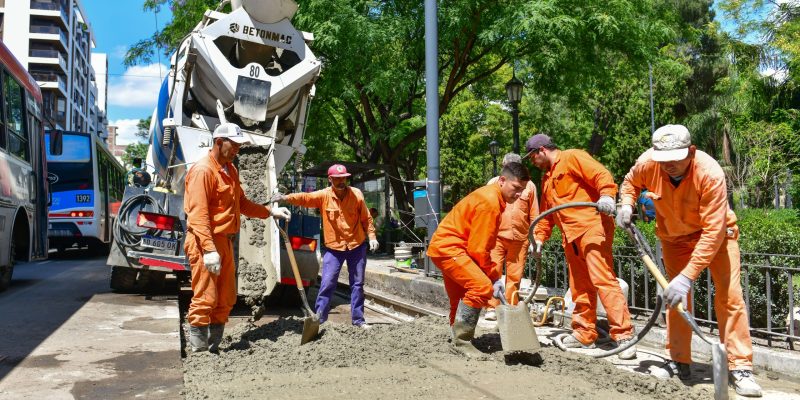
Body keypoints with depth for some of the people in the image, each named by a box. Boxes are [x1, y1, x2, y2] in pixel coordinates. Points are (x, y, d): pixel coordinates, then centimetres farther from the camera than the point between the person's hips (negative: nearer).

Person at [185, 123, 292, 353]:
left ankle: (213, 347, 21)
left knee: (226, 300, 12)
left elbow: (242, 203, 25)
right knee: (205, 299, -7)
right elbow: (198, 214, -21)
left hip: (224, 241, 10)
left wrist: (271, 212, 17)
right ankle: (198, 351, 2)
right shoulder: (203, 170, -13)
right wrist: (209, 249, -27)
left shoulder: (230, 170, 16)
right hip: (205, 242, -9)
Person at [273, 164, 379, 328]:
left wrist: (372, 237, -5)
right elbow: (305, 198, -21)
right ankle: (319, 318, 8)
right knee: (327, 283, -2)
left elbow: (366, 218, 2)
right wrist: (285, 198, -37)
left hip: (357, 246, 1)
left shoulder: (356, 194, -5)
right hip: (334, 248, -1)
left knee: (357, 283, 8)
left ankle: (358, 319, 19)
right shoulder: (323, 195, -7)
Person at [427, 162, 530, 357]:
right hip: (448, 248, -11)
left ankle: (458, 340, 32)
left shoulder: (493, 198, 11)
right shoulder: (489, 202, -21)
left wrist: (494, 274, 10)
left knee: (461, 299, 18)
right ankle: (462, 340, -15)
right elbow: (478, 248, -21)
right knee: (482, 286, -23)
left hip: (445, 247, 11)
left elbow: (481, 245, 16)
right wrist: (494, 276, -11)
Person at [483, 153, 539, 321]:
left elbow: (534, 216, 10)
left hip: (520, 238, 1)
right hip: (496, 236, -1)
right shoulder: (494, 183, 7)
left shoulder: (529, 186, 8)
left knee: (514, 276, 4)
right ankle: (492, 308, 1)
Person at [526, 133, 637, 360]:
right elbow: (546, 214, 30)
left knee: (603, 279, -15)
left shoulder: (572, 158, 0)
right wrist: (539, 239, 19)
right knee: (579, 287, 10)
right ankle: (584, 334, 18)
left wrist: (606, 196, -32)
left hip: (592, 227, -9)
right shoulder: (546, 179, 26)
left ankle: (623, 335, -14)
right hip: (570, 237, 9)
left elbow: (601, 175, -14)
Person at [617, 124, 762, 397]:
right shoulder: (647, 163, -26)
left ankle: (740, 368, -4)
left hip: (716, 232, -3)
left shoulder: (710, 173, -36)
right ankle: (680, 362, 16)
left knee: (729, 295, -12)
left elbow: (713, 231, -37)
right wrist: (627, 205, -18)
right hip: (674, 236, 3)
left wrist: (688, 276, -40)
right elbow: (630, 182, 2)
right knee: (677, 296, 5)